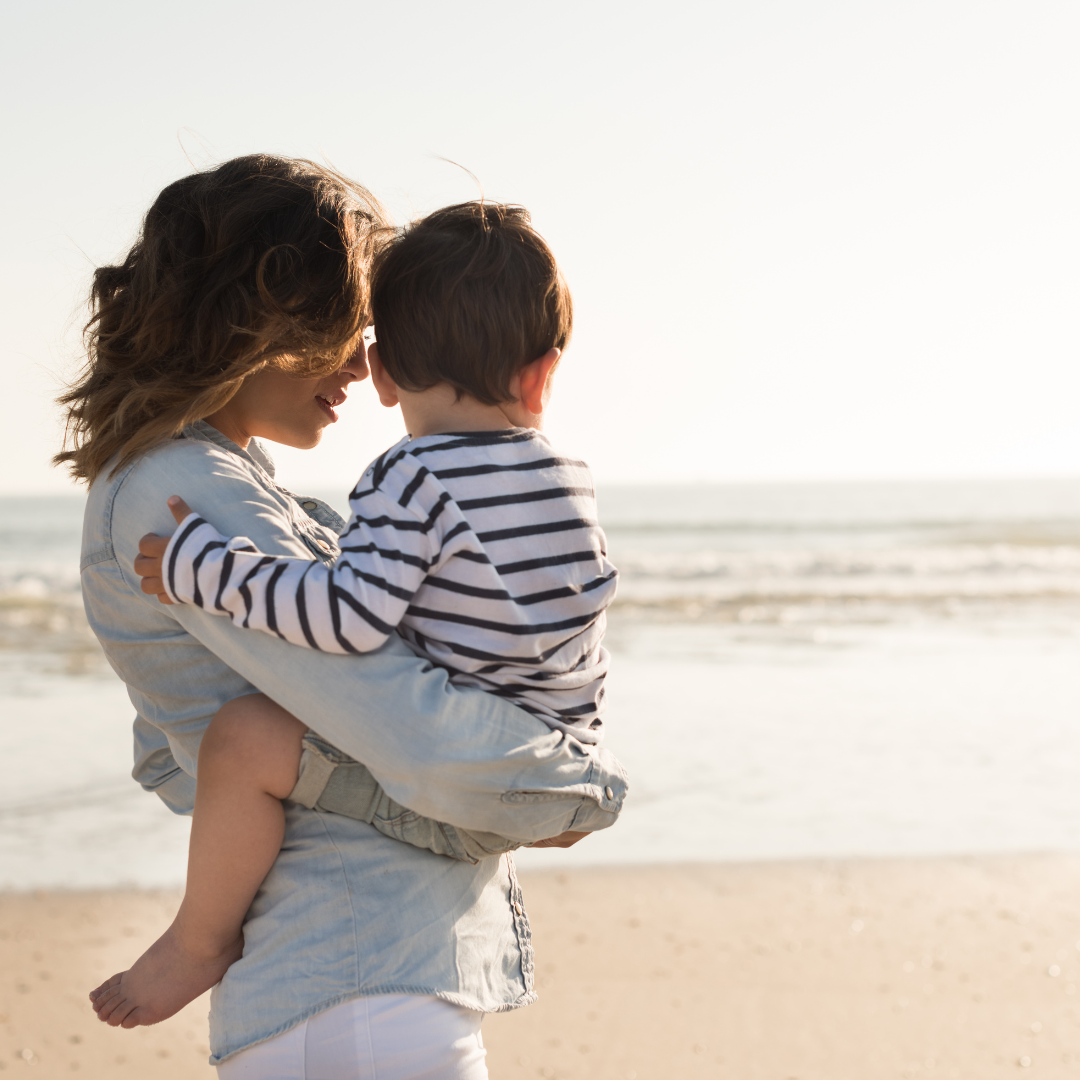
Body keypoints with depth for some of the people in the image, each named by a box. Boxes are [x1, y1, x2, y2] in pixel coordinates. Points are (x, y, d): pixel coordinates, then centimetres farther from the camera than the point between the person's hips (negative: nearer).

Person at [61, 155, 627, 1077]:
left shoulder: (212, 482, 15)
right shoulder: (184, 494, -17)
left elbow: (172, 762, 25)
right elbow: (423, 742, -23)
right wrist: (590, 787, -7)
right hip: (357, 1006, -10)